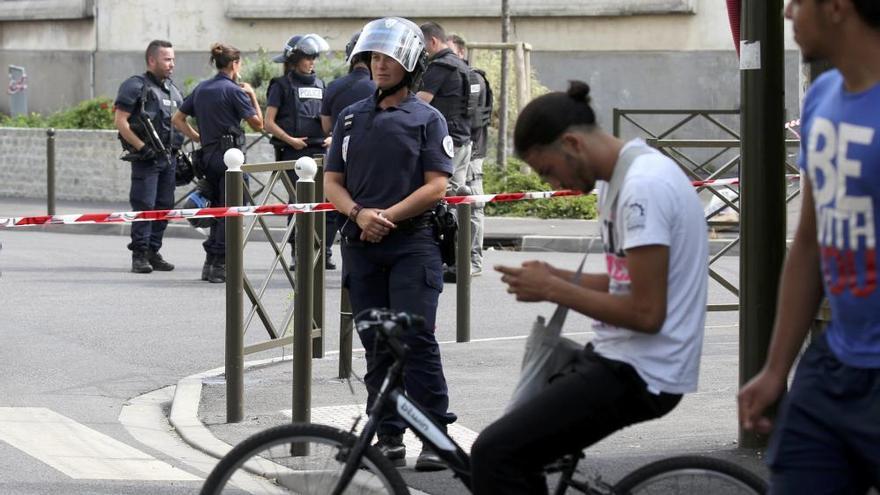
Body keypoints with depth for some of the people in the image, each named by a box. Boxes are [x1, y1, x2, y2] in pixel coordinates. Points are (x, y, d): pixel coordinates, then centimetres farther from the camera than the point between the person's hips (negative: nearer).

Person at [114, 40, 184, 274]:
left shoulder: (173, 90, 17)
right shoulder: (136, 86, -7)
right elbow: (120, 121, -13)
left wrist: (179, 154, 17)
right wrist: (141, 147, -17)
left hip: (169, 157, 7)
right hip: (146, 158, -7)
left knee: (164, 206, 7)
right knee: (144, 206, -8)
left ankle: (153, 252, 15)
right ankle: (139, 256, -4)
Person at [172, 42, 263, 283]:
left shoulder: (201, 89, 11)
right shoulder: (233, 90, -10)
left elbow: (177, 119, 15)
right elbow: (258, 124, -8)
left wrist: (198, 138, 13)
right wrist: (252, 95, 2)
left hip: (209, 154, 7)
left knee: (217, 209, 16)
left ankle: (210, 263, 16)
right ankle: (220, 266, -4)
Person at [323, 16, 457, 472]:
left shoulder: (427, 119, 2)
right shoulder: (351, 119, 13)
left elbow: (436, 186, -5)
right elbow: (332, 182, 10)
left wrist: (389, 216, -15)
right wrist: (359, 214, -10)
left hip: (412, 243, -4)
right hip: (361, 246, 4)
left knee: (415, 339, -12)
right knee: (376, 345, 7)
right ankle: (389, 437, 12)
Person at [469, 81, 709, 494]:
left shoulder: (643, 188, -20)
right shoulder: (623, 178, 12)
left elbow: (646, 313, -23)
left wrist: (552, 290, -13)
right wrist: (557, 278, 7)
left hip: (637, 373, -11)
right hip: (622, 358, 11)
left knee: (496, 455, -15)